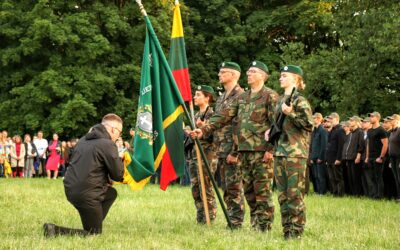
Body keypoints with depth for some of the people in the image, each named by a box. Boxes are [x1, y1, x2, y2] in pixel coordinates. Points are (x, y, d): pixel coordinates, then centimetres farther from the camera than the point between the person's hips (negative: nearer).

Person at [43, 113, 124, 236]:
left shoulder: (83, 140, 15)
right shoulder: (108, 144, -12)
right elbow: (118, 175, -9)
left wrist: (105, 179, 19)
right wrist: (119, 159, 10)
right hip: (87, 194, -9)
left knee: (111, 193, 29)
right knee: (94, 233, 4)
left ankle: (95, 225, 20)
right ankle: (55, 231, -14)